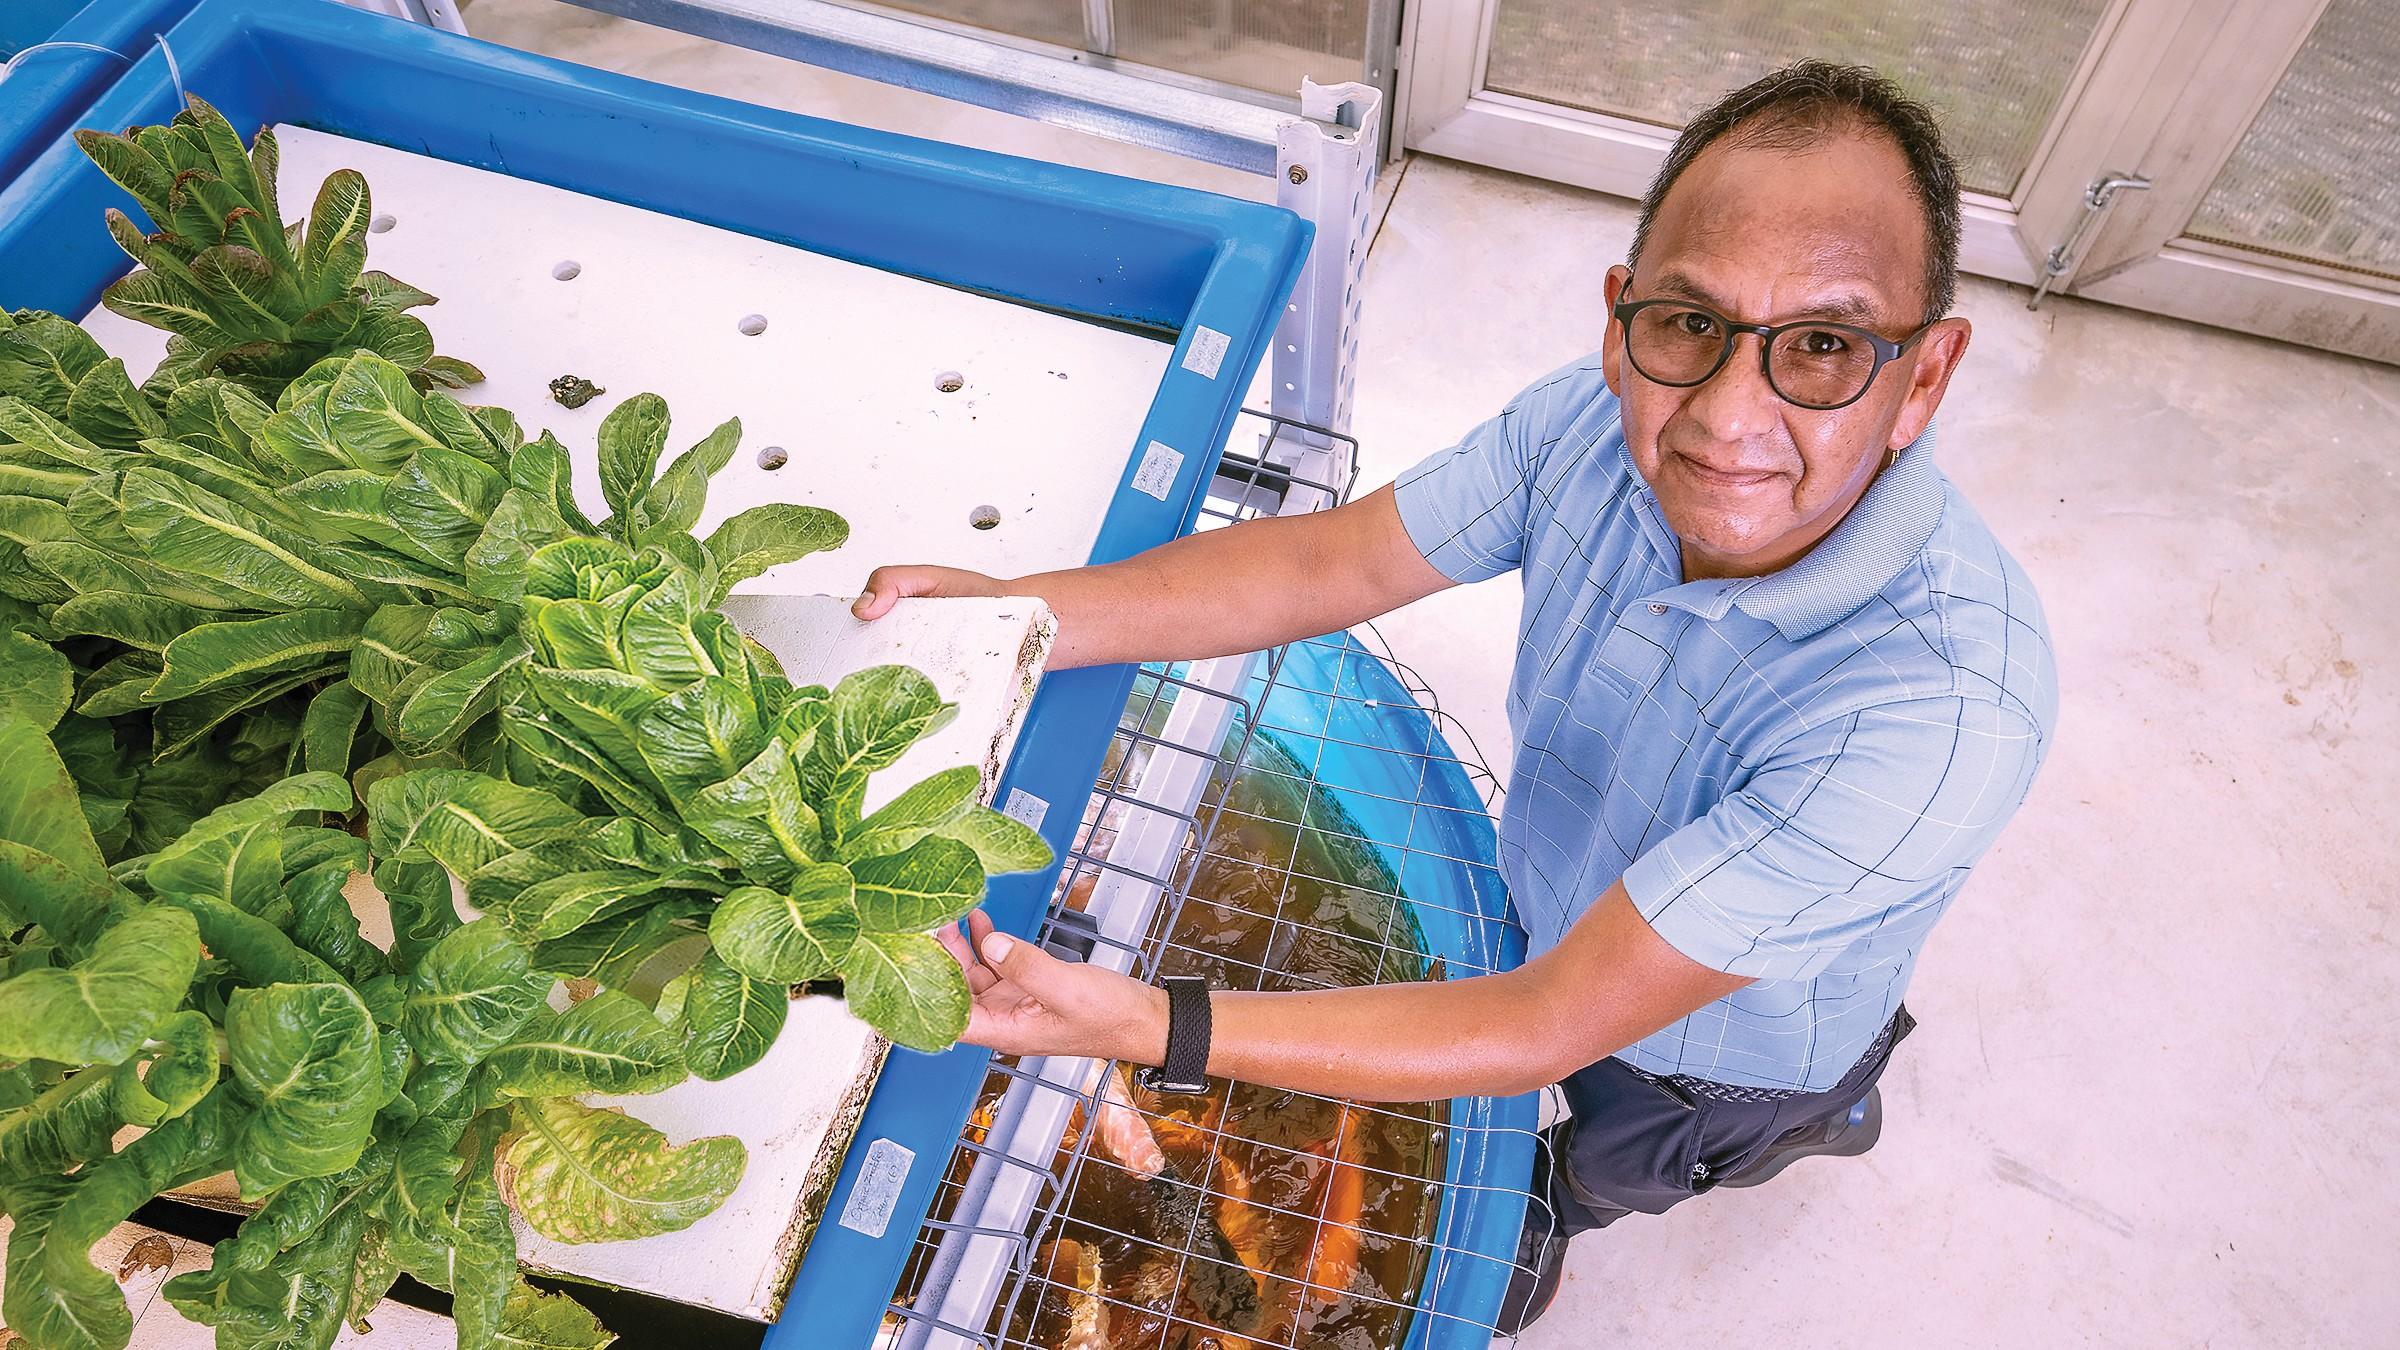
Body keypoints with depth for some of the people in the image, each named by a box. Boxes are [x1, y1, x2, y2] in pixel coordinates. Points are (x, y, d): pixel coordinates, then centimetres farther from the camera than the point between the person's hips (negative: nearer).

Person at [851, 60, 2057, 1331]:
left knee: (1592, 1174, 26)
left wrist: (1145, 1027, -48)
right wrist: (1015, 617, -28)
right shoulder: (1597, 420, -28)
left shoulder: (1941, 708, -45)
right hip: (1555, 894, 5)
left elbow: (1554, 1023, -41)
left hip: (1724, 1045, -4)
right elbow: (1327, 566, -16)